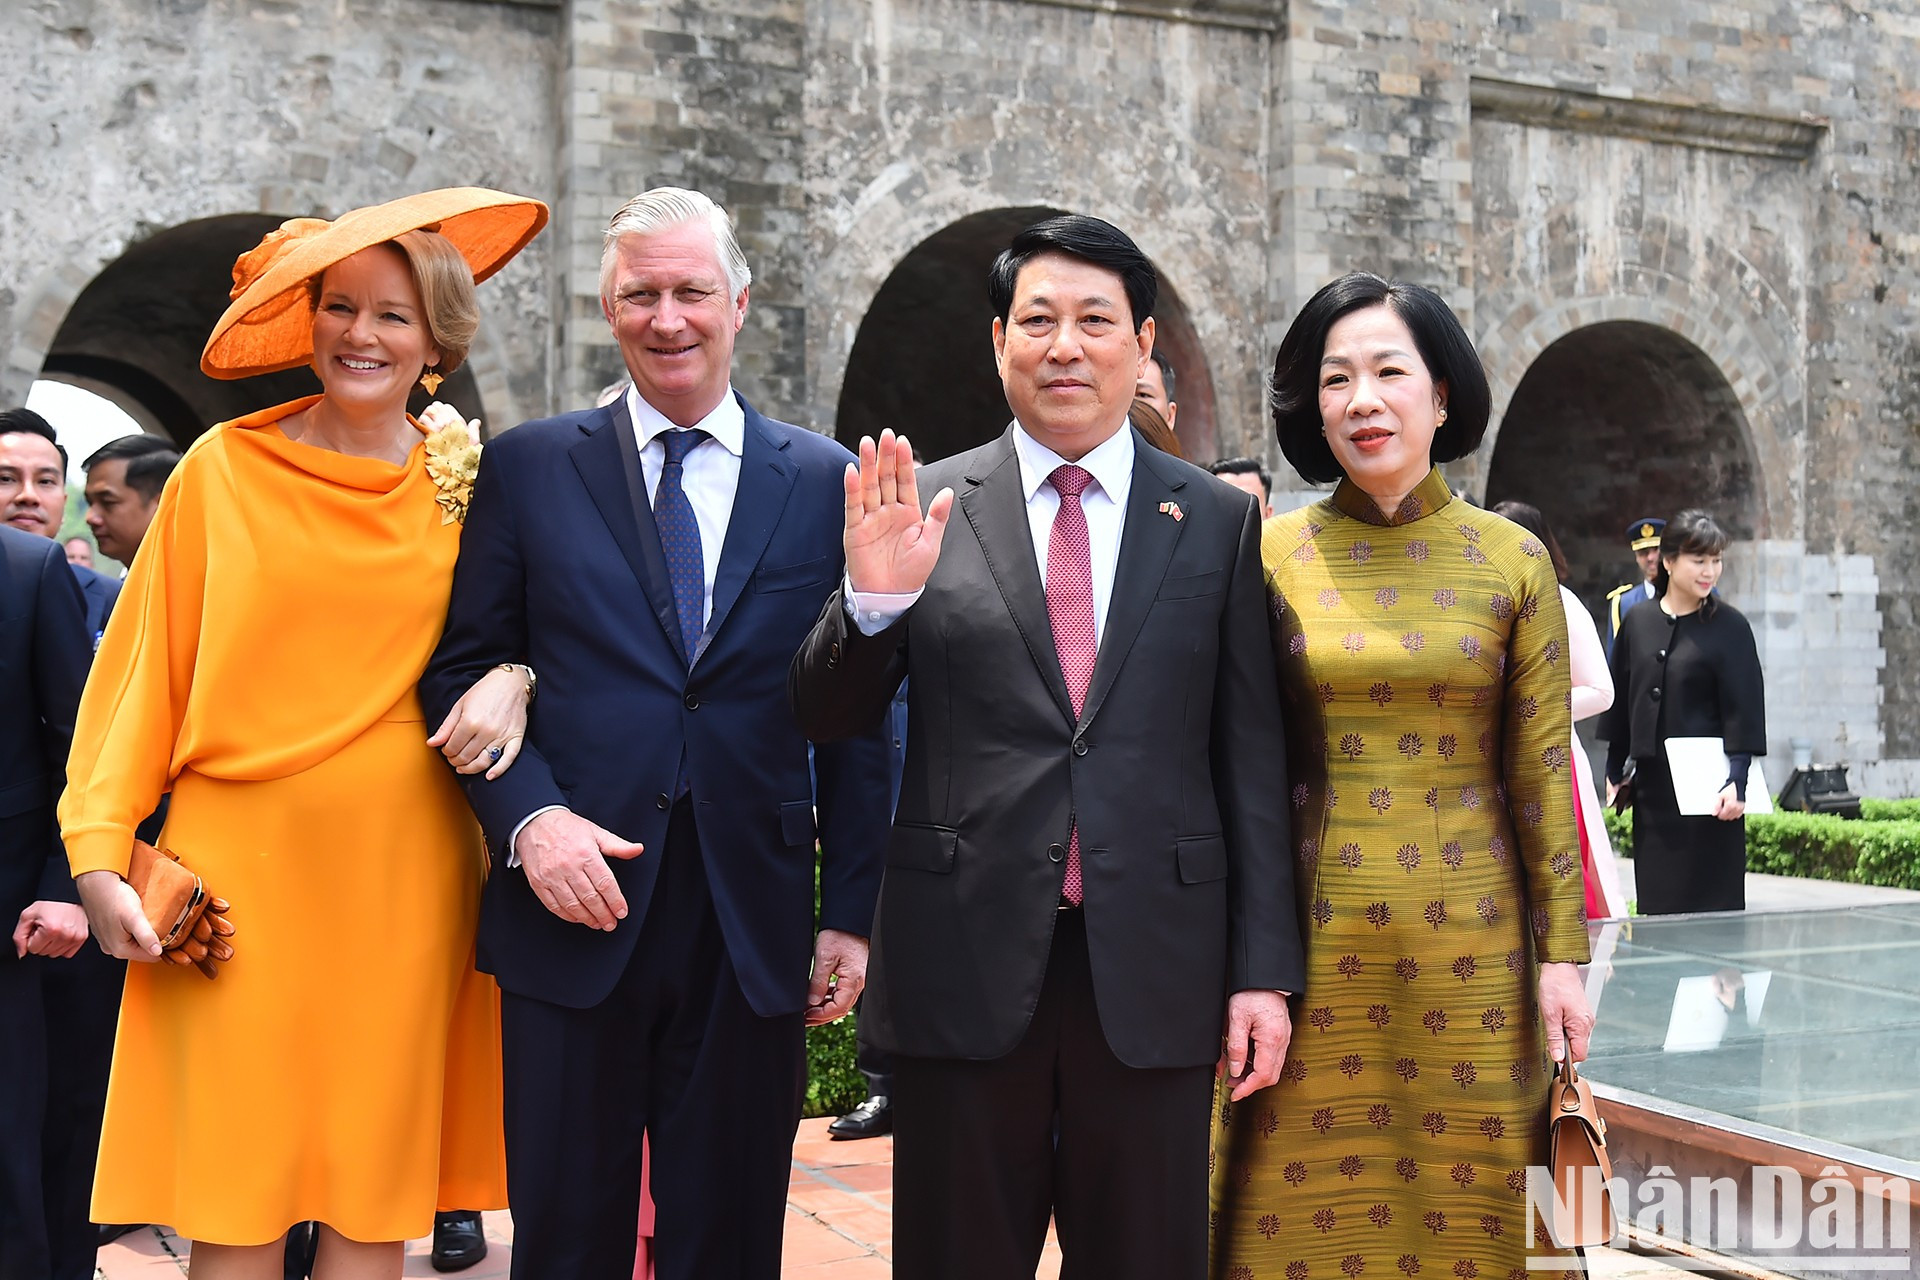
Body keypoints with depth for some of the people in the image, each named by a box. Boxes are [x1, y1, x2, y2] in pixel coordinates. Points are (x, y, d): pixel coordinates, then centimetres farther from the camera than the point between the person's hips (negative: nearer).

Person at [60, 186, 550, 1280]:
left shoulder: (465, 486, 6)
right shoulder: (224, 468, 2)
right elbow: (145, 668, 3)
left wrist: (513, 679, -7)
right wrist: (101, 851, -3)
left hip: (402, 875, 2)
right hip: (240, 870, -1)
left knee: (377, 1192, 6)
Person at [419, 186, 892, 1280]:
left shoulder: (823, 480, 6)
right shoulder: (528, 468, 5)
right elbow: (464, 669, 4)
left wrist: (853, 912, 1)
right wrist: (531, 815, -13)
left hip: (753, 930, 1)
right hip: (574, 912, 0)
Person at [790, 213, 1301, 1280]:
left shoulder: (1218, 523, 5)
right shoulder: (925, 508, 3)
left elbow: (1252, 763, 4)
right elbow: (828, 719, 3)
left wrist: (1264, 971, 0)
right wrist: (873, 596, -17)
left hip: (1154, 970, 1)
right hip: (968, 963, 0)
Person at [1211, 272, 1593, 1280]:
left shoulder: (1510, 561, 2)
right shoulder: (1269, 555, 1)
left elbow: (1543, 772, 3)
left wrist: (1562, 955, 1)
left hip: (1466, 944, 0)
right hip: (1312, 942, 0)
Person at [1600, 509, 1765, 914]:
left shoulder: (1729, 626, -3)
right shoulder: (1637, 622, 7)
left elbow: (1744, 709, -8)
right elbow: (1621, 701, 14)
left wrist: (1736, 781, -17)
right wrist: (1615, 772, 13)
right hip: (1652, 787, 4)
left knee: (1710, 906, -2)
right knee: (1656, 908, 7)